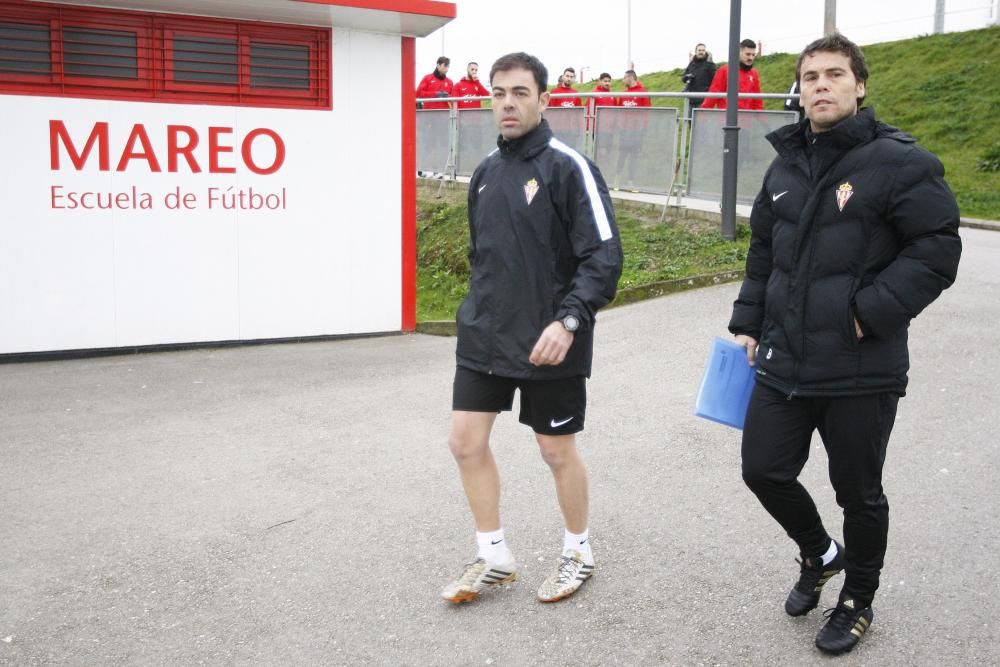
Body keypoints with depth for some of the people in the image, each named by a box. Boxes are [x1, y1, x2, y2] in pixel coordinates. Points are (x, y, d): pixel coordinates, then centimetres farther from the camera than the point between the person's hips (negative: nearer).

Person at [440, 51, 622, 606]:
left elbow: (604, 257, -18)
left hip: (548, 345, -6)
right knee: (466, 442, 5)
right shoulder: (485, 172, 9)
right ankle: (493, 557, 23)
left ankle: (577, 553, 31)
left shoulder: (568, 167, -12)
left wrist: (568, 320, -27)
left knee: (557, 451, 7)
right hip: (483, 337, 6)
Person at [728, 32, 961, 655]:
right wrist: (749, 323, 13)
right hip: (784, 361, 6)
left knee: (859, 493, 9)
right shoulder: (786, 165, 10)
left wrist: (871, 312, -19)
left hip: (862, 370, -6)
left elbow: (938, 250, -13)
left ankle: (858, 600, 34)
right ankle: (819, 554, 41)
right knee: (764, 470, 11)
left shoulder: (899, 161, -12)